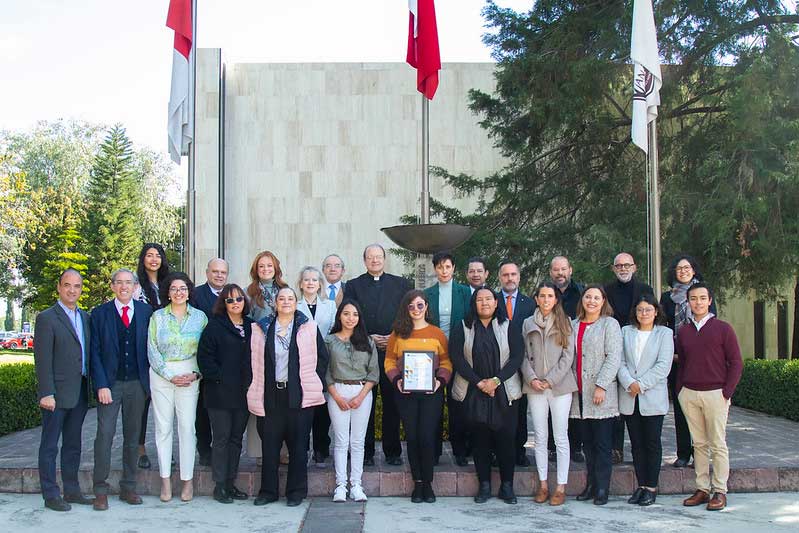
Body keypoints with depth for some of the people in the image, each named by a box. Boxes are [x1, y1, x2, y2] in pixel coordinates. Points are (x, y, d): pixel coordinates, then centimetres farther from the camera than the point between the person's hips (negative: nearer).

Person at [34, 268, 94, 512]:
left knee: (73, 444, 14)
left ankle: (71, 490, 23)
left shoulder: (85, 317, 13)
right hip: (57, 393, -6)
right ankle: (51, 495, 8)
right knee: (50, 445, 2)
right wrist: (46, 393, -17)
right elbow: (42, 359, -11)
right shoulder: (47, 318, -7)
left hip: (80, 393, 7)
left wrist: (92, 386, 9)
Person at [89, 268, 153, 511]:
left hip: (137, 383, 2)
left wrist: (150, 381, 2)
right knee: (105, 434, -6)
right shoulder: (100, 313, 2)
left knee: (133, 436, 8)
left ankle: (128, 487, 18)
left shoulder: (146, 311, 6)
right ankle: (100, 490, 3)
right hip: (110, 383, -2)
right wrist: (101, 385, -10)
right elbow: (95, 352, -1)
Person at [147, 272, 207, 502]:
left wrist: (195, 374, -8)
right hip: (161, 375, 0)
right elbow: (152, 351, 0)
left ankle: (188, 480, 6)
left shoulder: (200, 317, 5)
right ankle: (165, 480, 11)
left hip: (190, 376, 0)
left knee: (187, 427, -2)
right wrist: (170, 376, -8)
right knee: (163, 427, 2)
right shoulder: (157, 317, 4)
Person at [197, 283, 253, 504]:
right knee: (221, 438, 0)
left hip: (243, 393, 5)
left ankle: (231, 483, 18)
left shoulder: (251, 326, 11)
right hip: (220, 393, -5)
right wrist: (219, 378, -13)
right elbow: (204, 356, -8)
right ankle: (219, 485, 7)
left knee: (236, 438, 10)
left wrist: (251, 382, 5)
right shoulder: (215, 326, -3)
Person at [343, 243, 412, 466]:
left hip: (393, 352, 1)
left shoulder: (401, 284, 11)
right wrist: (368, 338, -9)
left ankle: (393, 451, 12)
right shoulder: (353, 286, 9)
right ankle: (366, 452, 10)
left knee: (393, 403, 2)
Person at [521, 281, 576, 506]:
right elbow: (524, 355, 8)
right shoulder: (528, 323, 11)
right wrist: (531, 378, -7)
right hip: (535, 387, 2)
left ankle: (561, 487, 3)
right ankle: (543, 485, 12)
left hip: (560, 386, -2)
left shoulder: (564, 323, 5)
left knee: (561, 437, -1)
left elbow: (568, 355, -1)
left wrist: (550, 380, -9)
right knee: (540, 437, 5)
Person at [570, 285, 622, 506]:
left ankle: (602, 489, 3)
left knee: (602, 443, -2)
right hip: (580, 393, 5)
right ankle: (591, 484, 17)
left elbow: (614, 357, -9)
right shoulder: (573, 325, 13)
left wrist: (601, 386, -15)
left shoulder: (609, 324, -2)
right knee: (587, 442, 10)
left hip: (601, 395, -5)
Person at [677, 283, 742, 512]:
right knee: (699, 443, 8)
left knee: (718, 445, 0)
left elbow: (736, 362, -1)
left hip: (715, 394, -3)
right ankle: (702, 489, 13)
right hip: (689, 394, 4)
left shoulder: (723, 328, -1)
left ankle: (720, 491, 6)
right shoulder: (683, 331, 10)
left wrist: (727, 392, -8)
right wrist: (679, 390, 8)